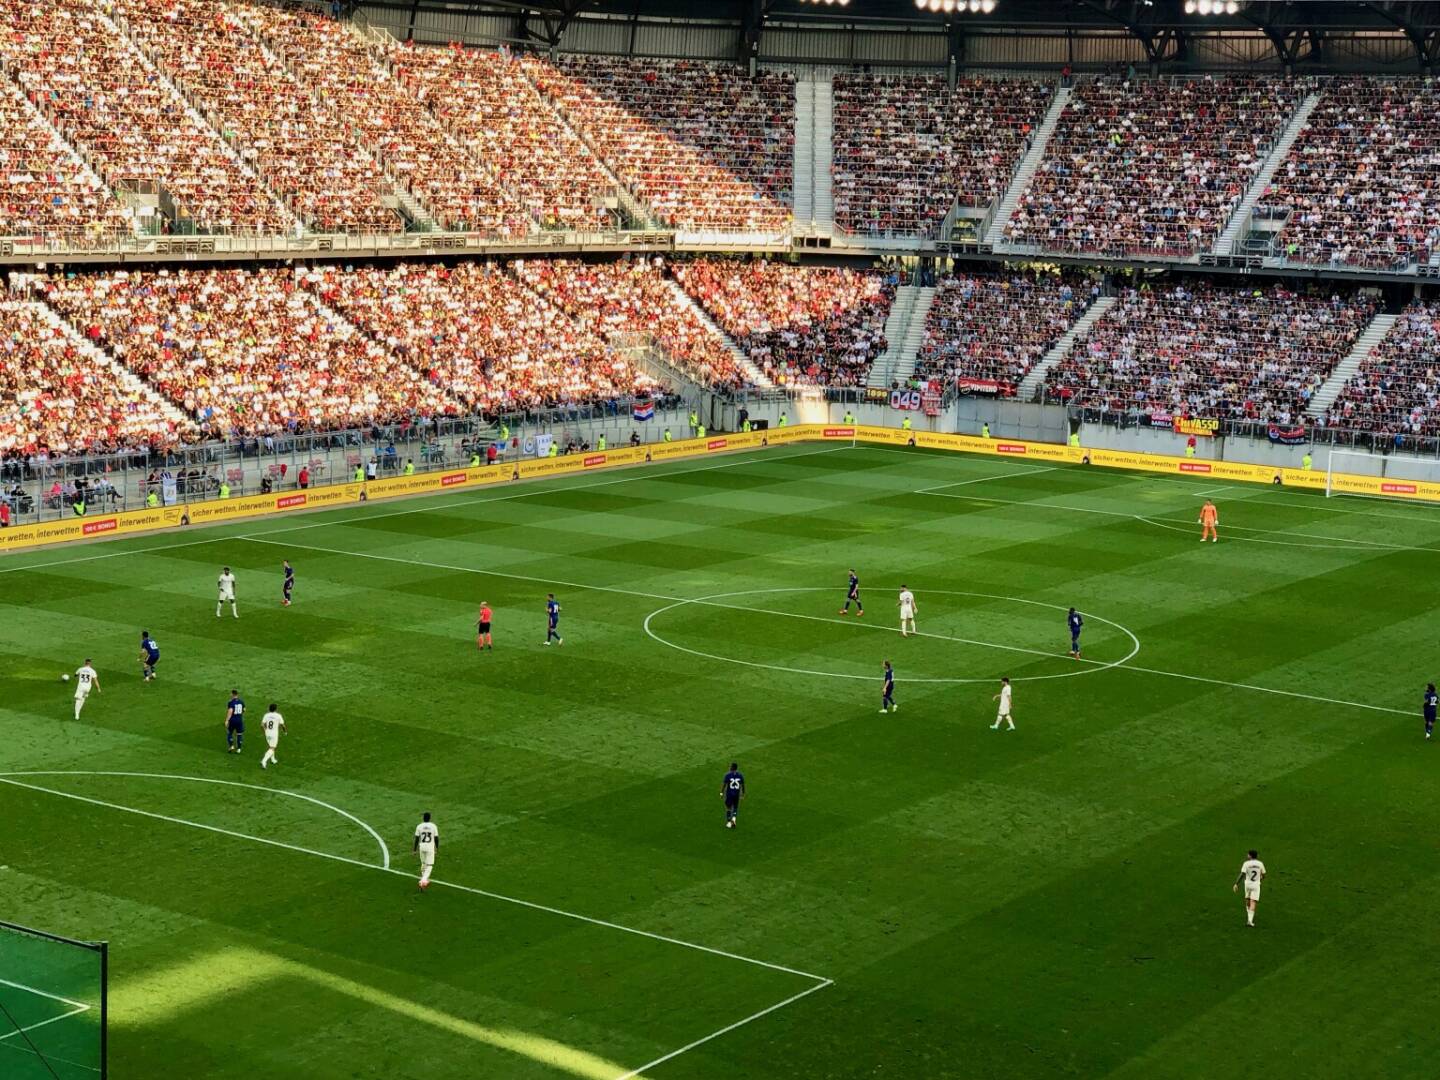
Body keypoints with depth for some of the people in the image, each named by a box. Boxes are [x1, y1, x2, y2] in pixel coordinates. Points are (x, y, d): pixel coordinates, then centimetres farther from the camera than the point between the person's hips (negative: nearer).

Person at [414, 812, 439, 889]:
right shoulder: (433, 826, -6)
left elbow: (416, 839, -2)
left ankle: (424, 880, 30)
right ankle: (424, 879, -14)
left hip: (422, 847, 2)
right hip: (430, 847, -2)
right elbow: (436, 838, -2)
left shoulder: (419, 826, -4)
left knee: (423, 863, 21)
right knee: (429, 865, 4)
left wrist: (415, 849, 6)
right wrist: (437, 848, 13)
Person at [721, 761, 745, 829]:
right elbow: (743, 785, 3)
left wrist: (721, 793, -1)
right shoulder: (740, 775, -4)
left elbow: (724, 784, -10)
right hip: (737, 794, 2)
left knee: (728, 808, 13)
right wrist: (743, 793, 15)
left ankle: (729, 823, 13)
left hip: (729, 794, -2)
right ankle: (734, 818, -8)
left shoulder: (728, 775, -12)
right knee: (735, 808, 18)